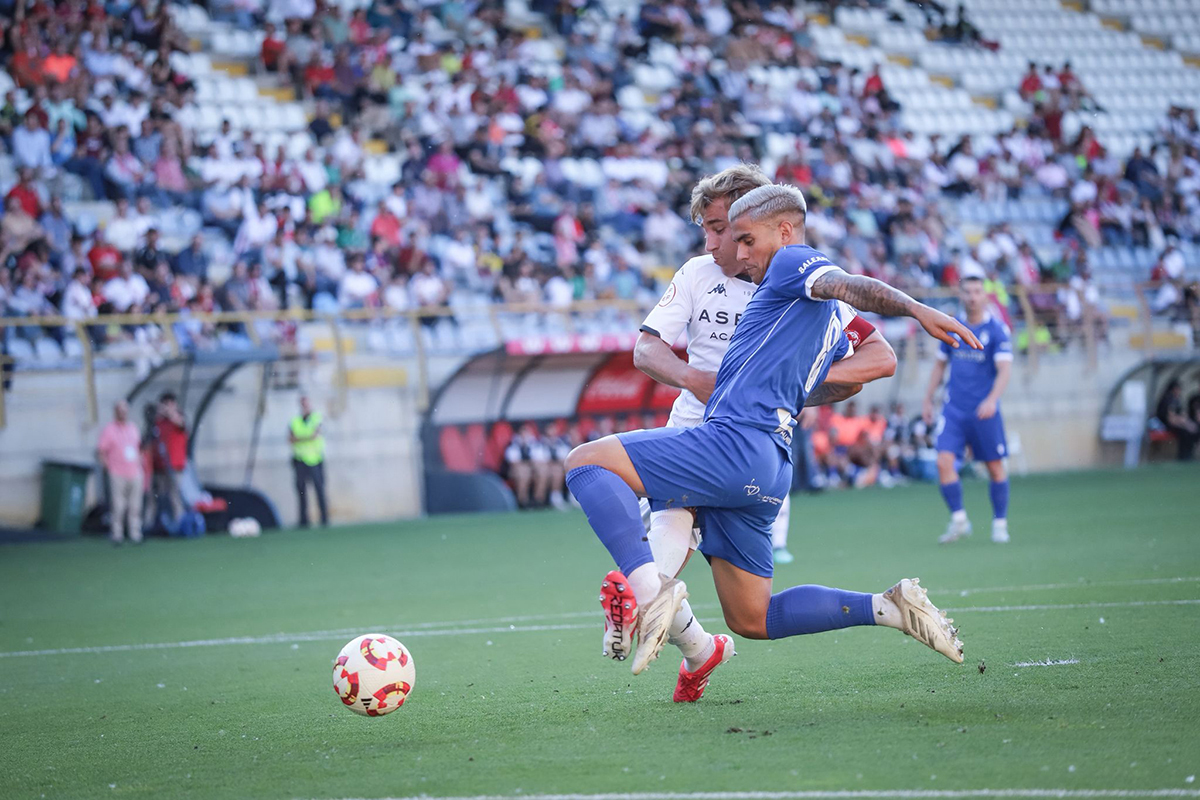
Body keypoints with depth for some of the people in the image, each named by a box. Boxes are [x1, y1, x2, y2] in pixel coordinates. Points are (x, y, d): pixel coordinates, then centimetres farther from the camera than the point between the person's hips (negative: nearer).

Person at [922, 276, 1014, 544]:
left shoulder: (997, 330, -6)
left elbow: (1005, 369, -14)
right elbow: (940, 365, 18)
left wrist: (992, 399, -29)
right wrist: (928, 399, 14)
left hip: (984, 411, -3)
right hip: (953, 409, 3)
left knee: (995, 467, 3)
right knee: (944, 462, -12)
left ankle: (1000, 523, 17)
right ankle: (959, 520, -3)